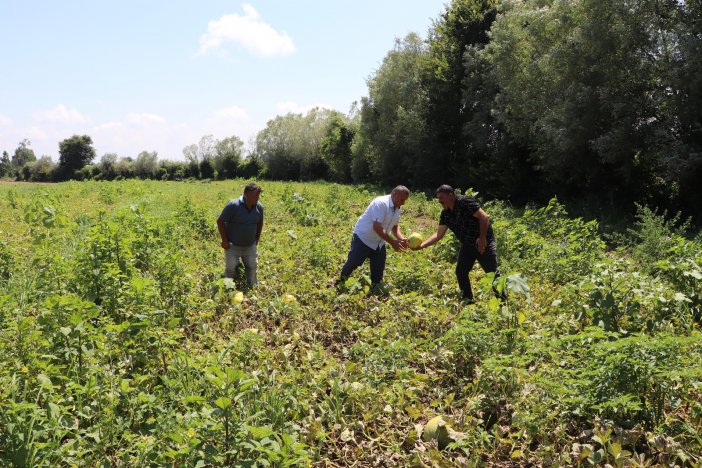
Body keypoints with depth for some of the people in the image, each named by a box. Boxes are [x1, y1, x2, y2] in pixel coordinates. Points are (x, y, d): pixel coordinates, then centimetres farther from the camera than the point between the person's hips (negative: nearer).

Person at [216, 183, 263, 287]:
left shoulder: (259, 207, -6)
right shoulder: (233, 205, -22)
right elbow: (220, 221, -15)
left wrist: (256, 240, 12)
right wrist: (225, 241, -13)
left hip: (250, 246, 4)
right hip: (232, 246, -4)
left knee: (252, 268, 11)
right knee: (231, 269, 0)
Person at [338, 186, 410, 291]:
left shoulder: (397, 209, -1)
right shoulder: (381, 203, -28)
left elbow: (395, 226, 10)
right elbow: (377, 227, -33)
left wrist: (401, 239, -12)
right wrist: (393, 242, -32)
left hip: (379, 242, 8)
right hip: (363, 238, -8)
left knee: (379, 268, 8)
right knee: (353, 263, -1)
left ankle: (375, 289, 21)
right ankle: (341, 282, 24)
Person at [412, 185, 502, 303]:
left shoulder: (465, 202, -19)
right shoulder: (445, 214, 4)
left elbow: (484, 217, -22)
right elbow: (439, 234, 1)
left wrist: (482, 238, -23)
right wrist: (422, 245, -11)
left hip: (483, 242, -8)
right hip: (467, 245, 8)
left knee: (492, 272, -5)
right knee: (461, 272, 7)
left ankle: (502, 299, 5)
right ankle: (468, 300, 19)